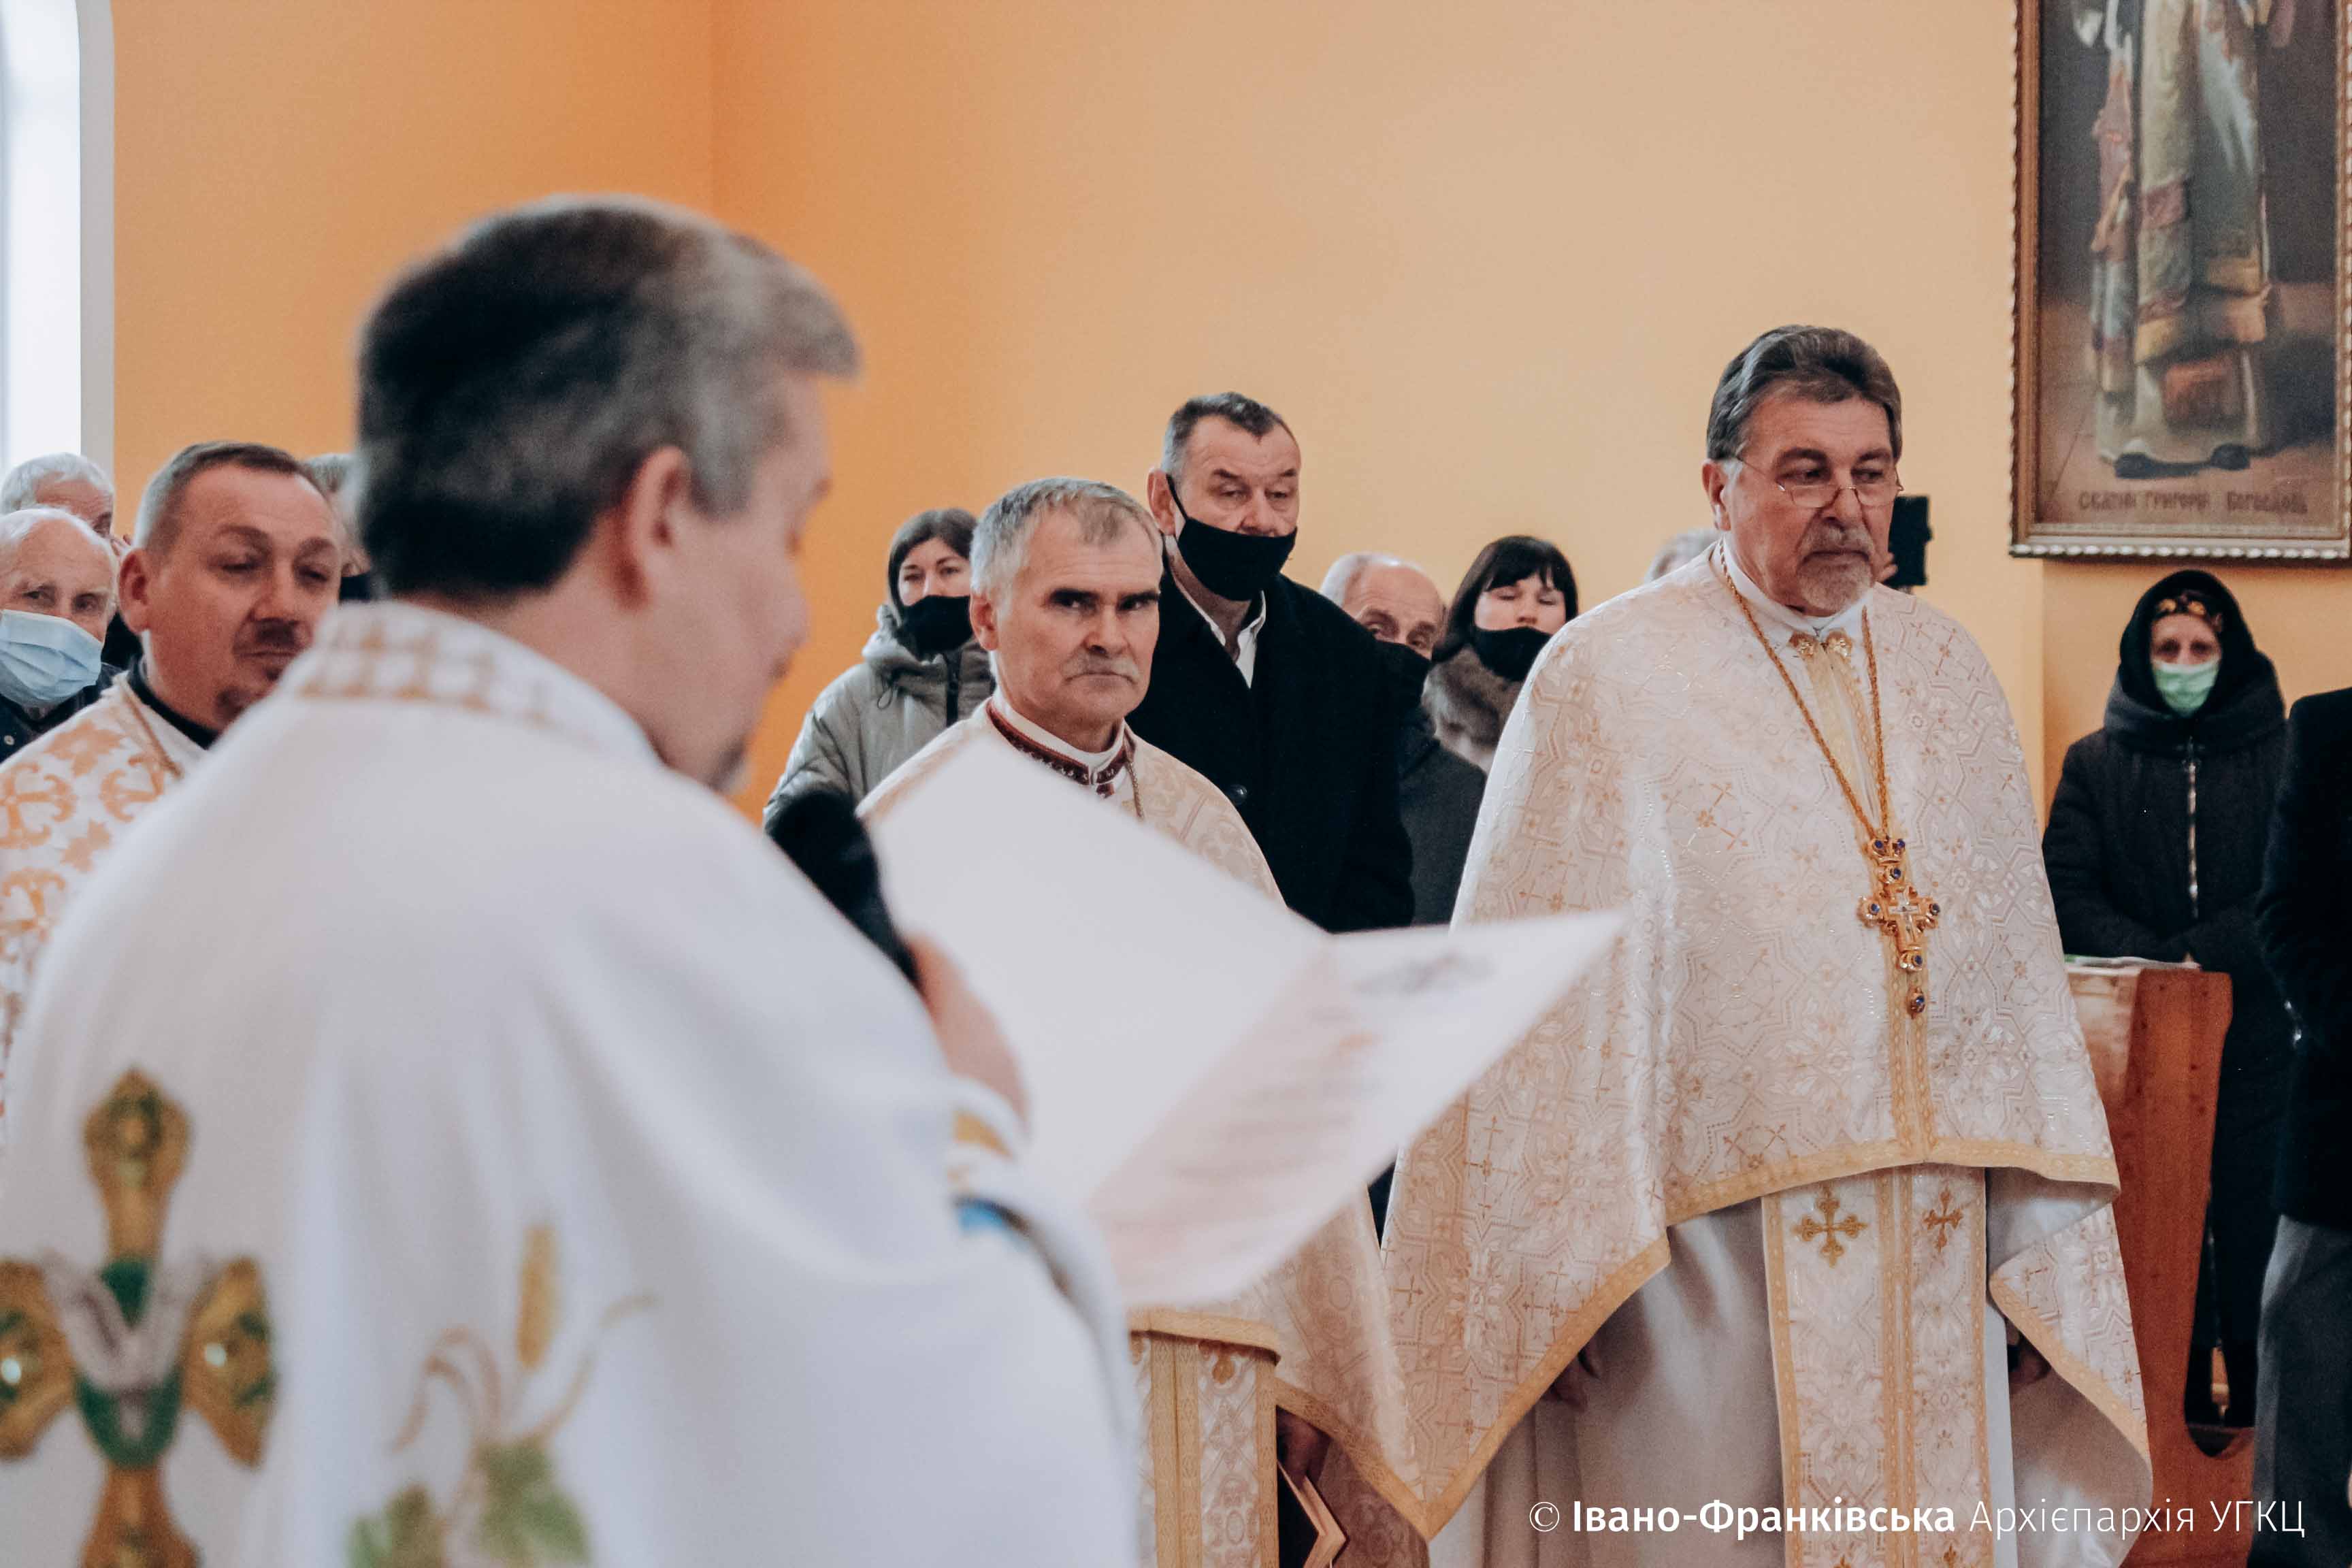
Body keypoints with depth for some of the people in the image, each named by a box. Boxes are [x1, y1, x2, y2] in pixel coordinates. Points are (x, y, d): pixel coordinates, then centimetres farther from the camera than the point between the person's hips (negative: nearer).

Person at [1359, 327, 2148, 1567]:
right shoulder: (1608, 677, -3)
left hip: (1932, 1266, 5)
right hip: (1706, 1265, -5)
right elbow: (1543, 989, -7)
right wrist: (1553, 1272, -12)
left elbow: (2015, 970, 14)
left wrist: (2041, 1237, 10)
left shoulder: (1945, 674, 13)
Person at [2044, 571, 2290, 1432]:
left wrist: (2204, 956, -16)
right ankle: (2183, 1404, 12)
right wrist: (2159, 964, -15)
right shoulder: (2096, 764, 9)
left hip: (2256, 1036, -1)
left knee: (2253, 1223, -1)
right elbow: (2067, 893, -1)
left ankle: (2253, 1415, 7)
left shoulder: (2283, 758, 4)